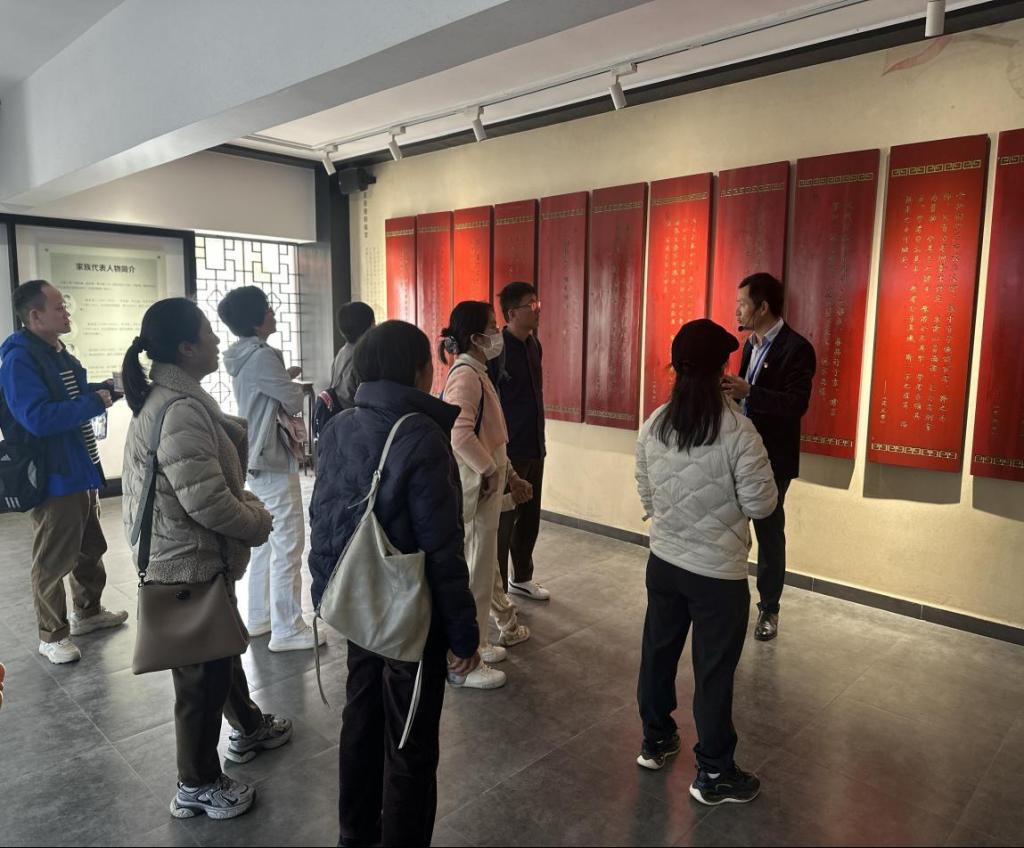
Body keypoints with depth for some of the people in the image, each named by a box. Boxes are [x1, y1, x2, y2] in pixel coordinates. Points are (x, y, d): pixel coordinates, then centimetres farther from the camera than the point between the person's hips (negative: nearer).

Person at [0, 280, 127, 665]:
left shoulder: (57, 352, 11)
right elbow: (38, 417, -28)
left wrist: (103, 388, 4)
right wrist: (95, 403, -21)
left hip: (81, 470, 10)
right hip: (54, 477, -10)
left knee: (91, 547, 21)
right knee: (53, 560, 3)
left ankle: (88, 611, 39)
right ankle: (52, 635, 18)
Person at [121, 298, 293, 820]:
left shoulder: (173, 397, 7)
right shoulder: (180, 410, -27)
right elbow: (207, 502, -29)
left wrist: (250, 506, 4)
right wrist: (259, 523, -13)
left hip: (191, 555, 10)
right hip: (190, 563, -10)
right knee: (202, 670, 6)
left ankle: (247, 727, 49)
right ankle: (197, 786, 26)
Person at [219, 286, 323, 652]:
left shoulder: (243, 355, 10)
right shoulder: (262, 356, -18)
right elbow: (294, 402, -14)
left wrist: (283, 378, 7)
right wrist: (292, 387, 5)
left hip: (256, 458, 10)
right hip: (274, 460, -10)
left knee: (265, 541, 17)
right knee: (288, 545, -3)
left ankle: (259, 618, 26)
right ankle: (287, 629, 4)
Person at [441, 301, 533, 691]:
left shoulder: (477, 373, 13)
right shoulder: (465, 376, -19)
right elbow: (460, 436, -32)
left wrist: (511, 476, 17)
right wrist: (491, 473, -20)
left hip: (489, 486, 10)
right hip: (477, 490, -10)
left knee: (486, 566, 23)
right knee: (474, 574, 0)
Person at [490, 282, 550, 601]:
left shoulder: (533, 345, 10)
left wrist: (539, 440, 18)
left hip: (534, 447, 8)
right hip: (507, 450, -8)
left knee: (530, 516, 17)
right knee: (503, 521, 2)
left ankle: (521, 578, 34)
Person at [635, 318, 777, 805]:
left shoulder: (653, 425, -4)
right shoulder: (738, 431, -20)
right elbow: (762, 505, -14)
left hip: (663, 561, 5)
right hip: (719, 571, -5)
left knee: (658, 651, 20)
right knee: (714, 670, 9)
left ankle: (655, 740, 40)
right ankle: (714, 774, 25)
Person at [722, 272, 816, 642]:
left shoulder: (795, 347, -15)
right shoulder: (751, 344, 11)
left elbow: (797, 404, -25)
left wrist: (748, 392, -34)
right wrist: (731, 389, -2)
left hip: (771, 458, -7)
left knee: (769, 534, 7)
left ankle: (768, 609, 24)